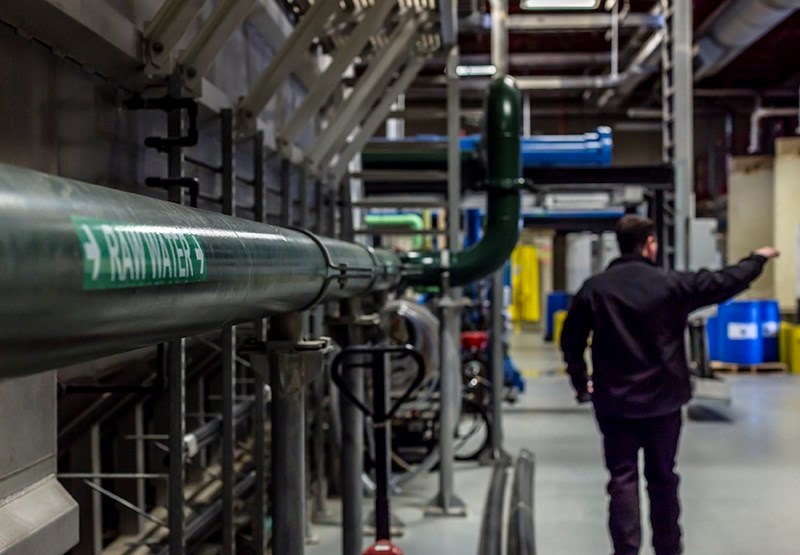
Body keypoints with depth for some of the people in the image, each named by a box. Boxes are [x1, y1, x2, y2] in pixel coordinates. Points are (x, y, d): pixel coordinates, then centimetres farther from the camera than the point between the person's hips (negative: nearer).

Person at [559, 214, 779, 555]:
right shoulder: (671, 284, -7)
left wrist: (581, 383, 13)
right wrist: (758, 258, 18)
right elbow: (725, 283, 1)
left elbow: (571, 340, 0)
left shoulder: (594, 288, -3)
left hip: (614, 400, 0)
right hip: (662, 399, 0)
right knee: (662, 477, 14)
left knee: (622, 478, 3)